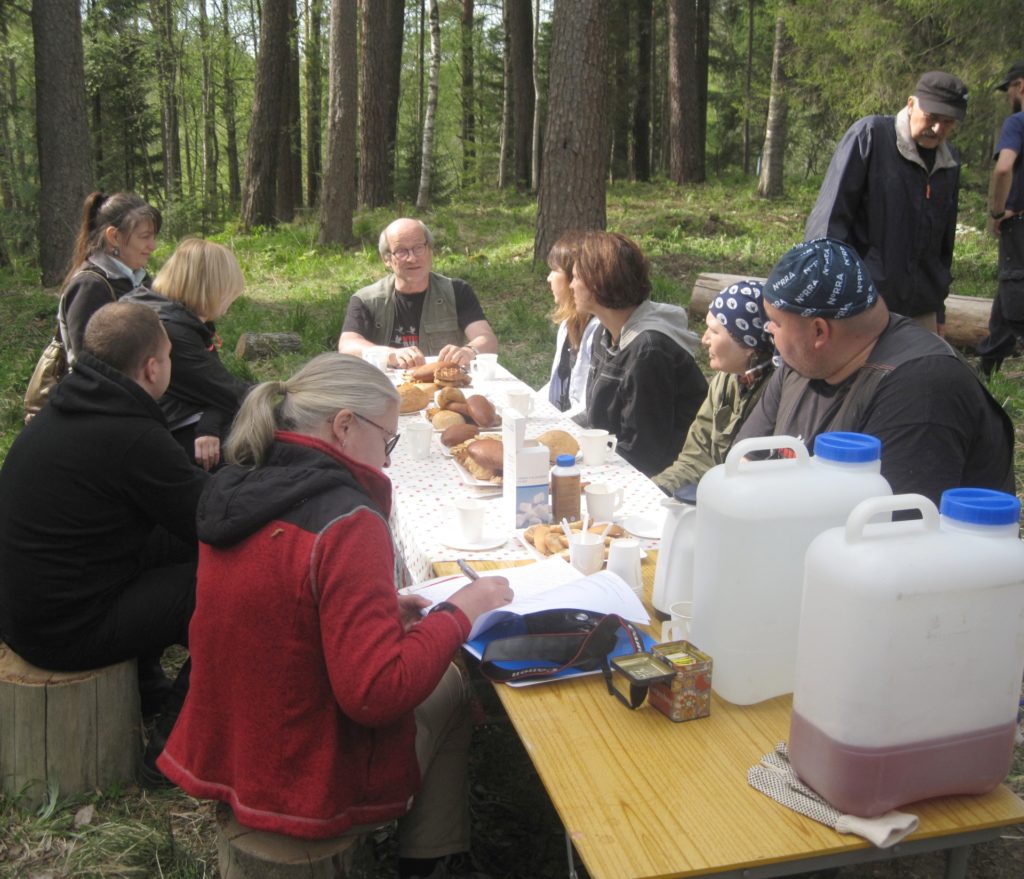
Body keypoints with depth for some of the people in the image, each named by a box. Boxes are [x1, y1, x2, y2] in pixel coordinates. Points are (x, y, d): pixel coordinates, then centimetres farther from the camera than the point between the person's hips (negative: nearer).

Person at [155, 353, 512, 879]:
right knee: (450, 686, 19)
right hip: (312, 784, -7)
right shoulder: (346, 522, -27)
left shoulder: (235, 491, -2)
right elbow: (378, 693, -28)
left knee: (432, 673, 25)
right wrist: (459, 613, -16)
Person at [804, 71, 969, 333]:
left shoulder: (950, 163, 10)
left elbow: (944, 241, 18)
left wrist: (939, 311, 20)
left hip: (921, 312, 6)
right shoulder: (869, 135, -8)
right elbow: (829, 218, -11)